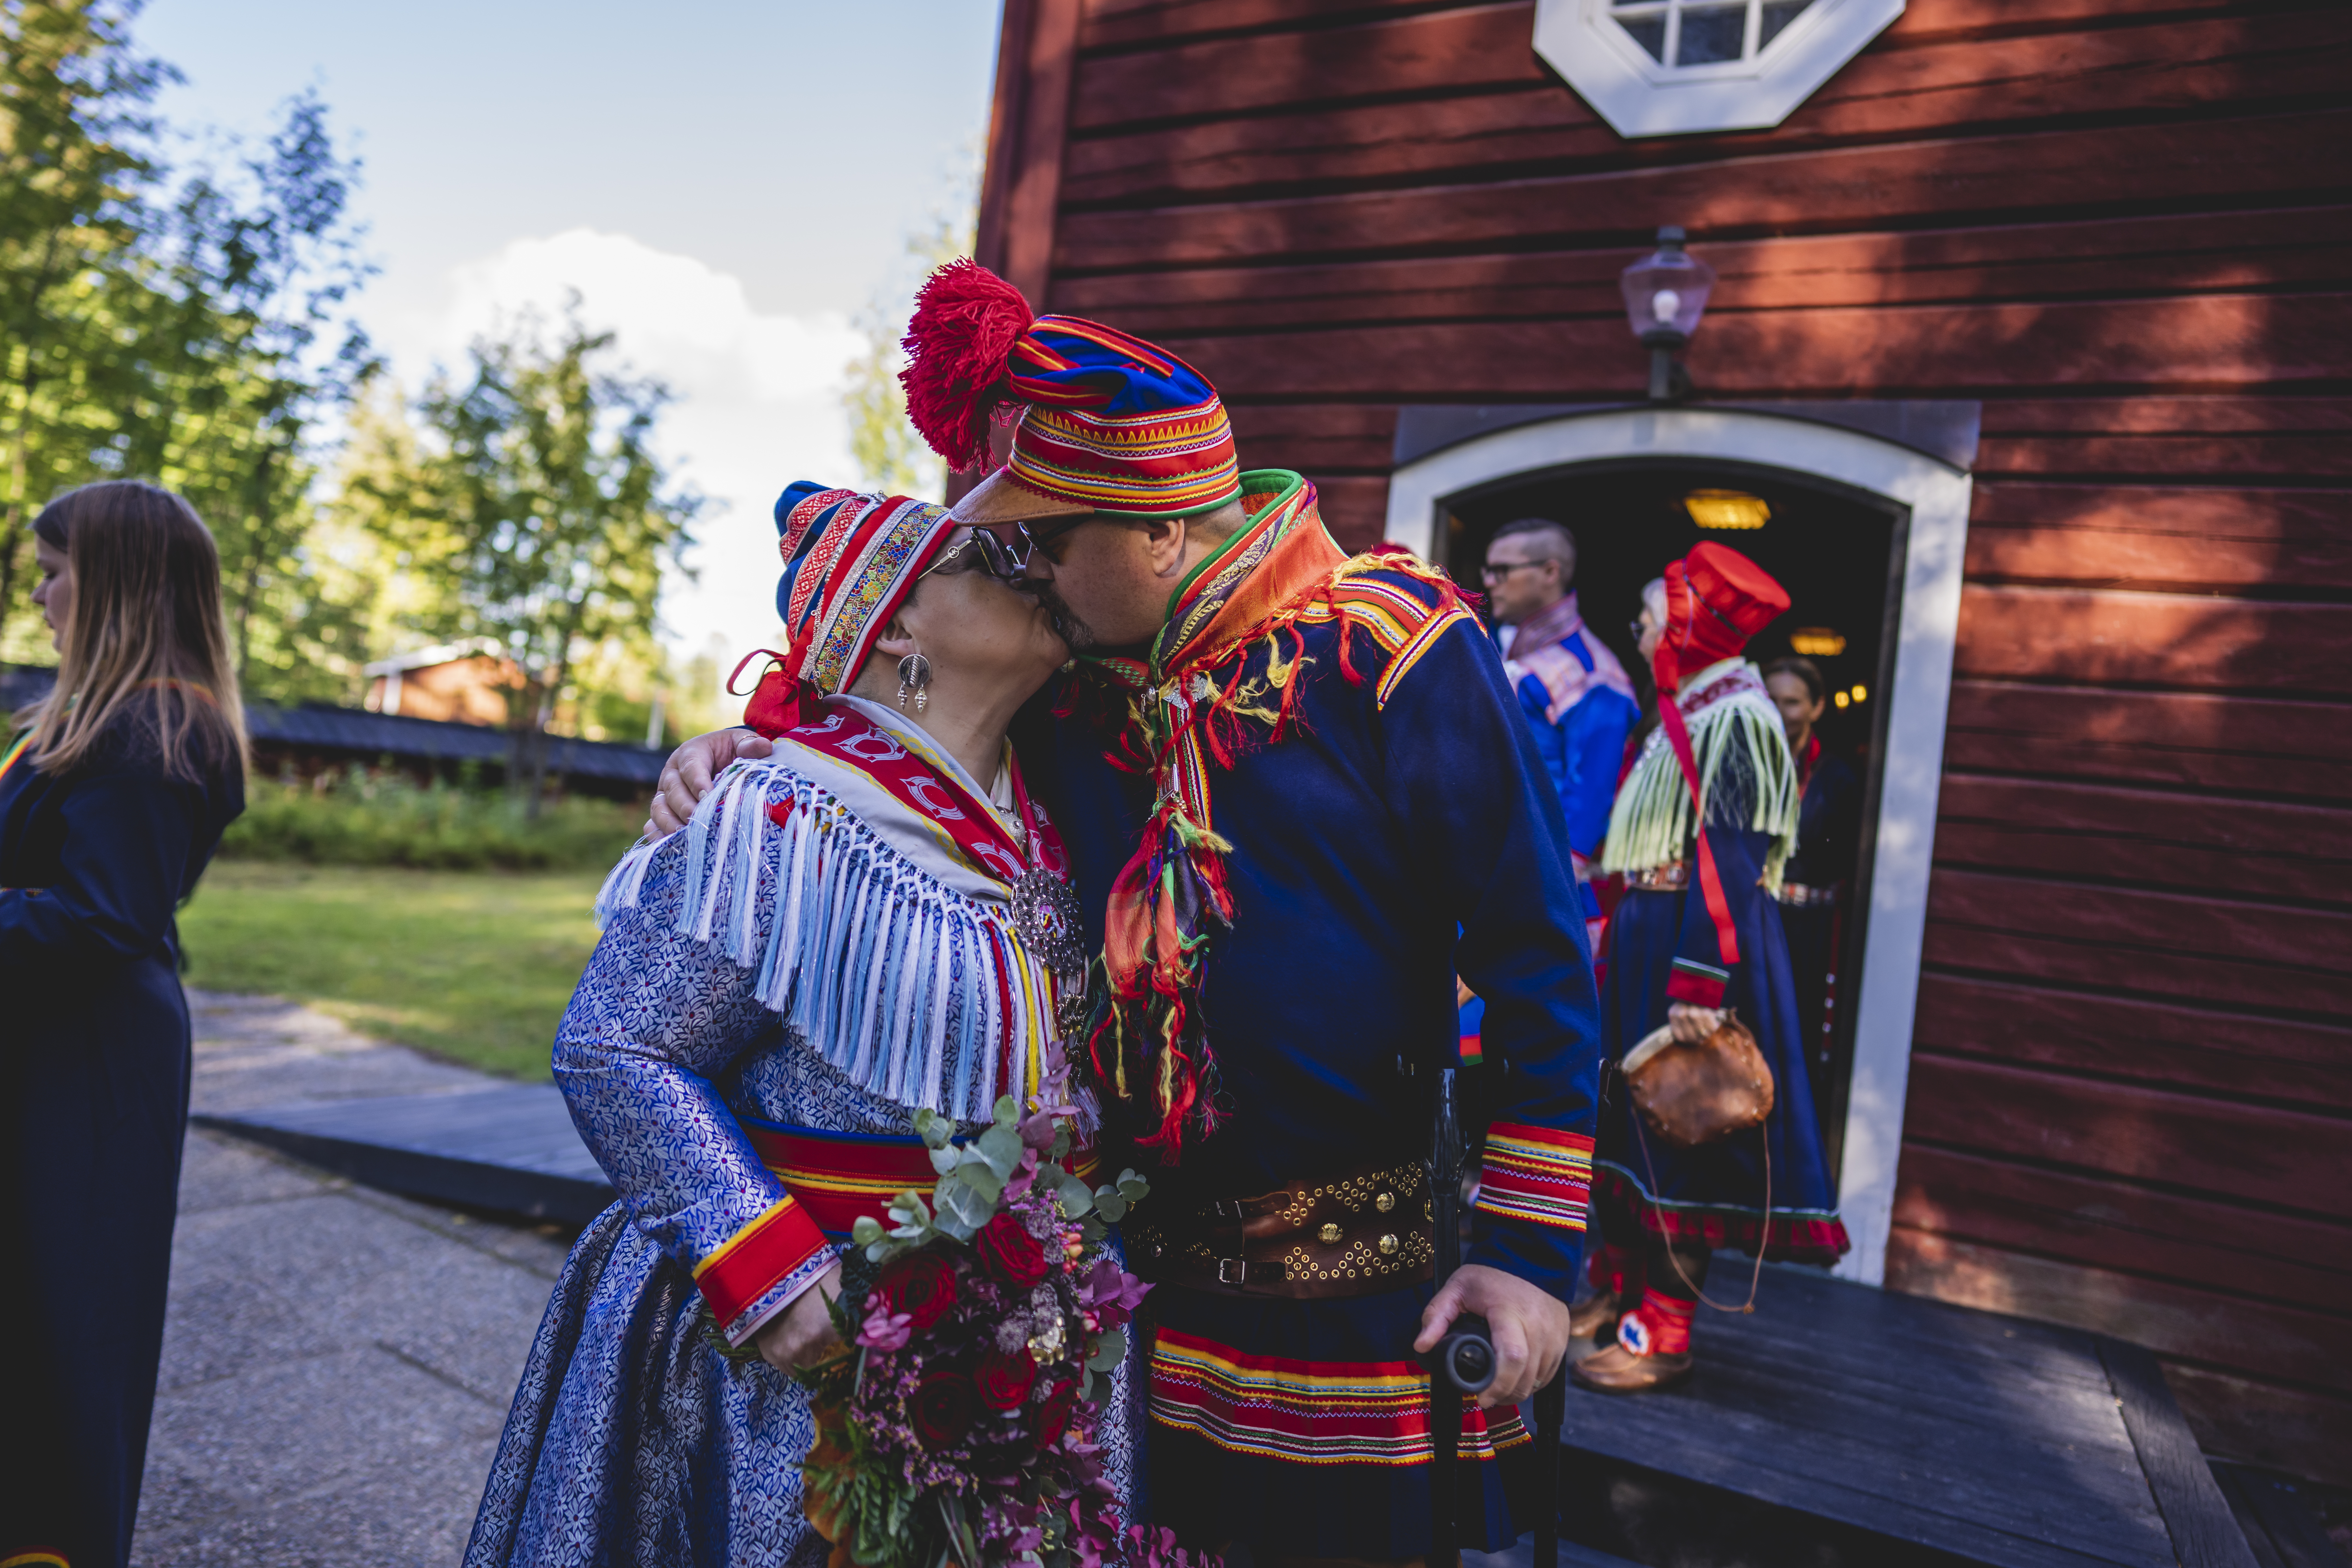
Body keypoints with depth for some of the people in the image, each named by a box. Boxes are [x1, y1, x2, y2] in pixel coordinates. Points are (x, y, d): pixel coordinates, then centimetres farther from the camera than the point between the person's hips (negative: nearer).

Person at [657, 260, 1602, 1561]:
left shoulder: (1384, 650, -13)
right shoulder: (1072, 681, 2)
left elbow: (1540, 962, -12)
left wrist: (1529, 1254, -14)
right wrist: (742, 750, -1)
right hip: (1148, 1277, 5)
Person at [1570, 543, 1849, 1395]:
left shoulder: (1736, 717, -14)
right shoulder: (1682, 713, 14)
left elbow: (1730, 863, -22)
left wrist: (1701, 982, -26)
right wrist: (1613, 928, 19)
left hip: (1695, 944, -9)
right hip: (1645, 939, 9)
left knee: (1680, 1127, -2)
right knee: (1625, 1119, 15)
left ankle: (1665, 1330, 9)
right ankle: (1616, 1286, 28)